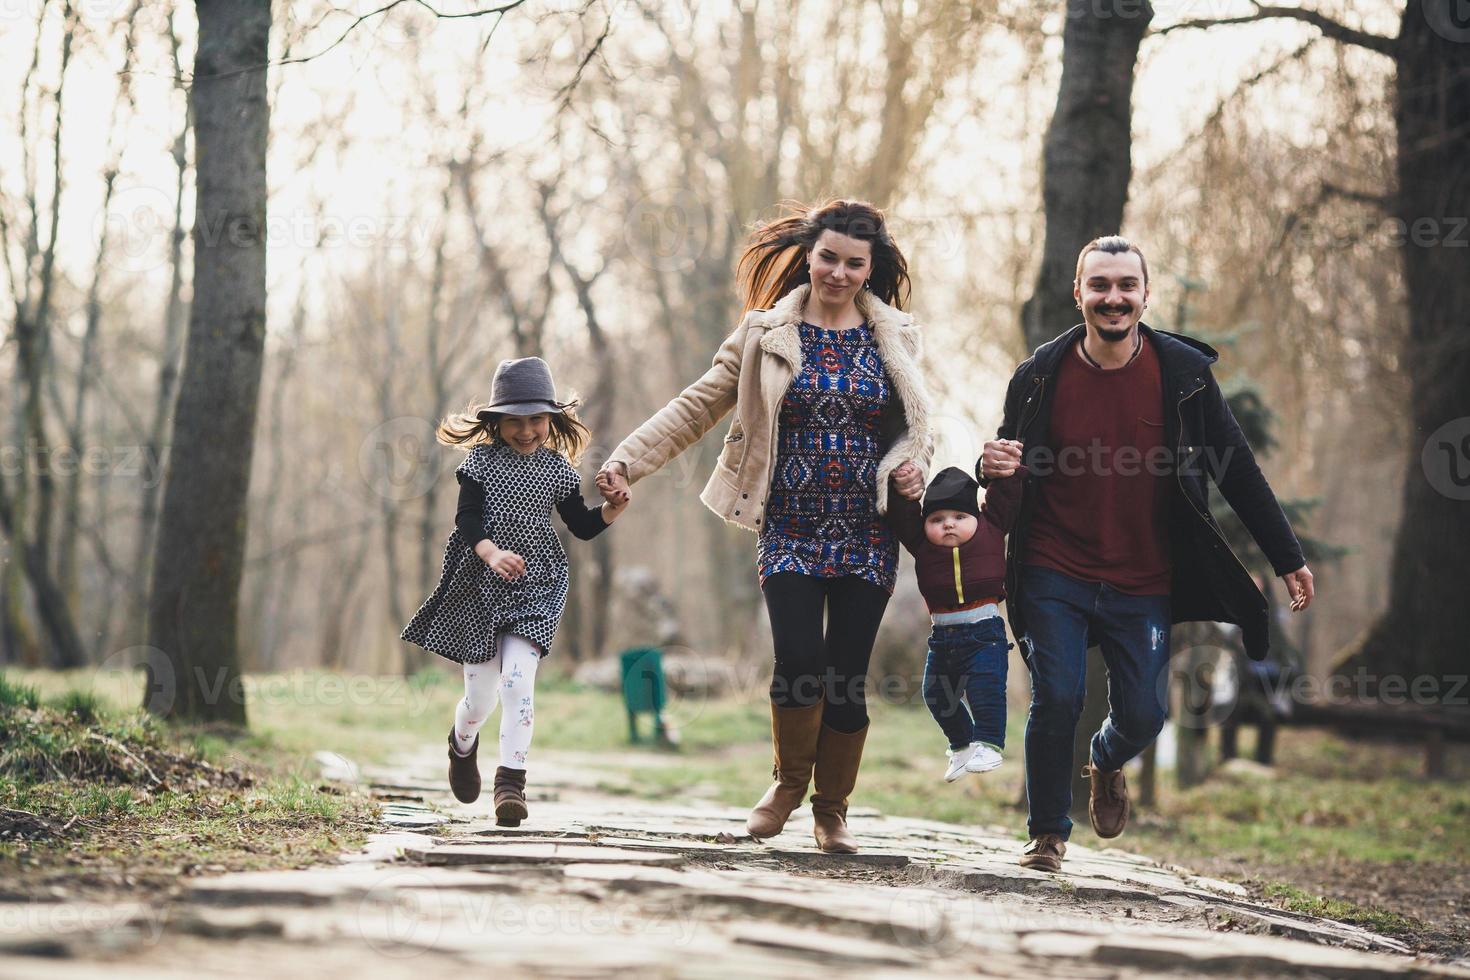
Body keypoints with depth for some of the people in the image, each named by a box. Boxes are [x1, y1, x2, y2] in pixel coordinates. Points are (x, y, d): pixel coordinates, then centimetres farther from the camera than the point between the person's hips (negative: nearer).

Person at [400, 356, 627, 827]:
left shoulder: (557, 468, 4)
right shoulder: (481, 461, -1)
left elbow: (581, 526, 9)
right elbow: (467, 519, -11)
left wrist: (611, 511, -11)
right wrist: (491, 553, -30)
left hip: (534, 587, 0)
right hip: (480, 588, 0)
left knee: (517, 682, -19)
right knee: (480, 695, 8)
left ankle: (511, 781, -14)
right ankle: (462, 748, 42)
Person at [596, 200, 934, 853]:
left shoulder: (895, 339, 8)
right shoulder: (766, 333, 3)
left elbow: (917, 425, 20)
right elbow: (697, 407, 3)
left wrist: (913, 464, -2)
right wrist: (628, 461, -6)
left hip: (867, 536, 1)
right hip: (790, 530, -1)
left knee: (848, 676, 0)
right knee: (799, 662, -16)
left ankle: (831, 810, 21)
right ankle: (789, 781, 14)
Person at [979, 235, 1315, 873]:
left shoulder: (1184, 372, -3)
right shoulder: (1040, 376, -4)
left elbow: (1237, 471, 4)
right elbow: (1007, 466, 7)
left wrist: (1288, 559, 3)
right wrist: (992, 468, -19)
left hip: (1144, 587, 1)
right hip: (1055, 579, -1)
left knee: (1143, 716, -2)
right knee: (1056, 701, -11)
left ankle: (1106, 763, 35)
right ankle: (1048, 832, 12)